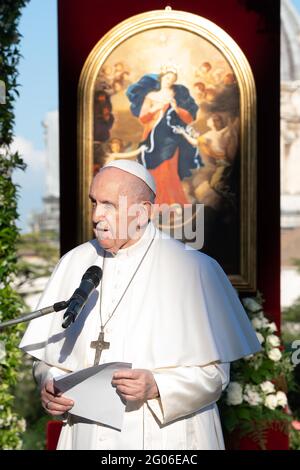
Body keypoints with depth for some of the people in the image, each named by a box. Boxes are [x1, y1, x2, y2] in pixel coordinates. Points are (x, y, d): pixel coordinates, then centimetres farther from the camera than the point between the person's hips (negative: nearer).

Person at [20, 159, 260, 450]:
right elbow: (51, 355, 8)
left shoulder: (193, 268, -9)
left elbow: (213, 372, -10)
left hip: (162, 437, -3)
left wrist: (157, 387, -23)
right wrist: (49, 385, -11)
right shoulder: (74, 263, 4)